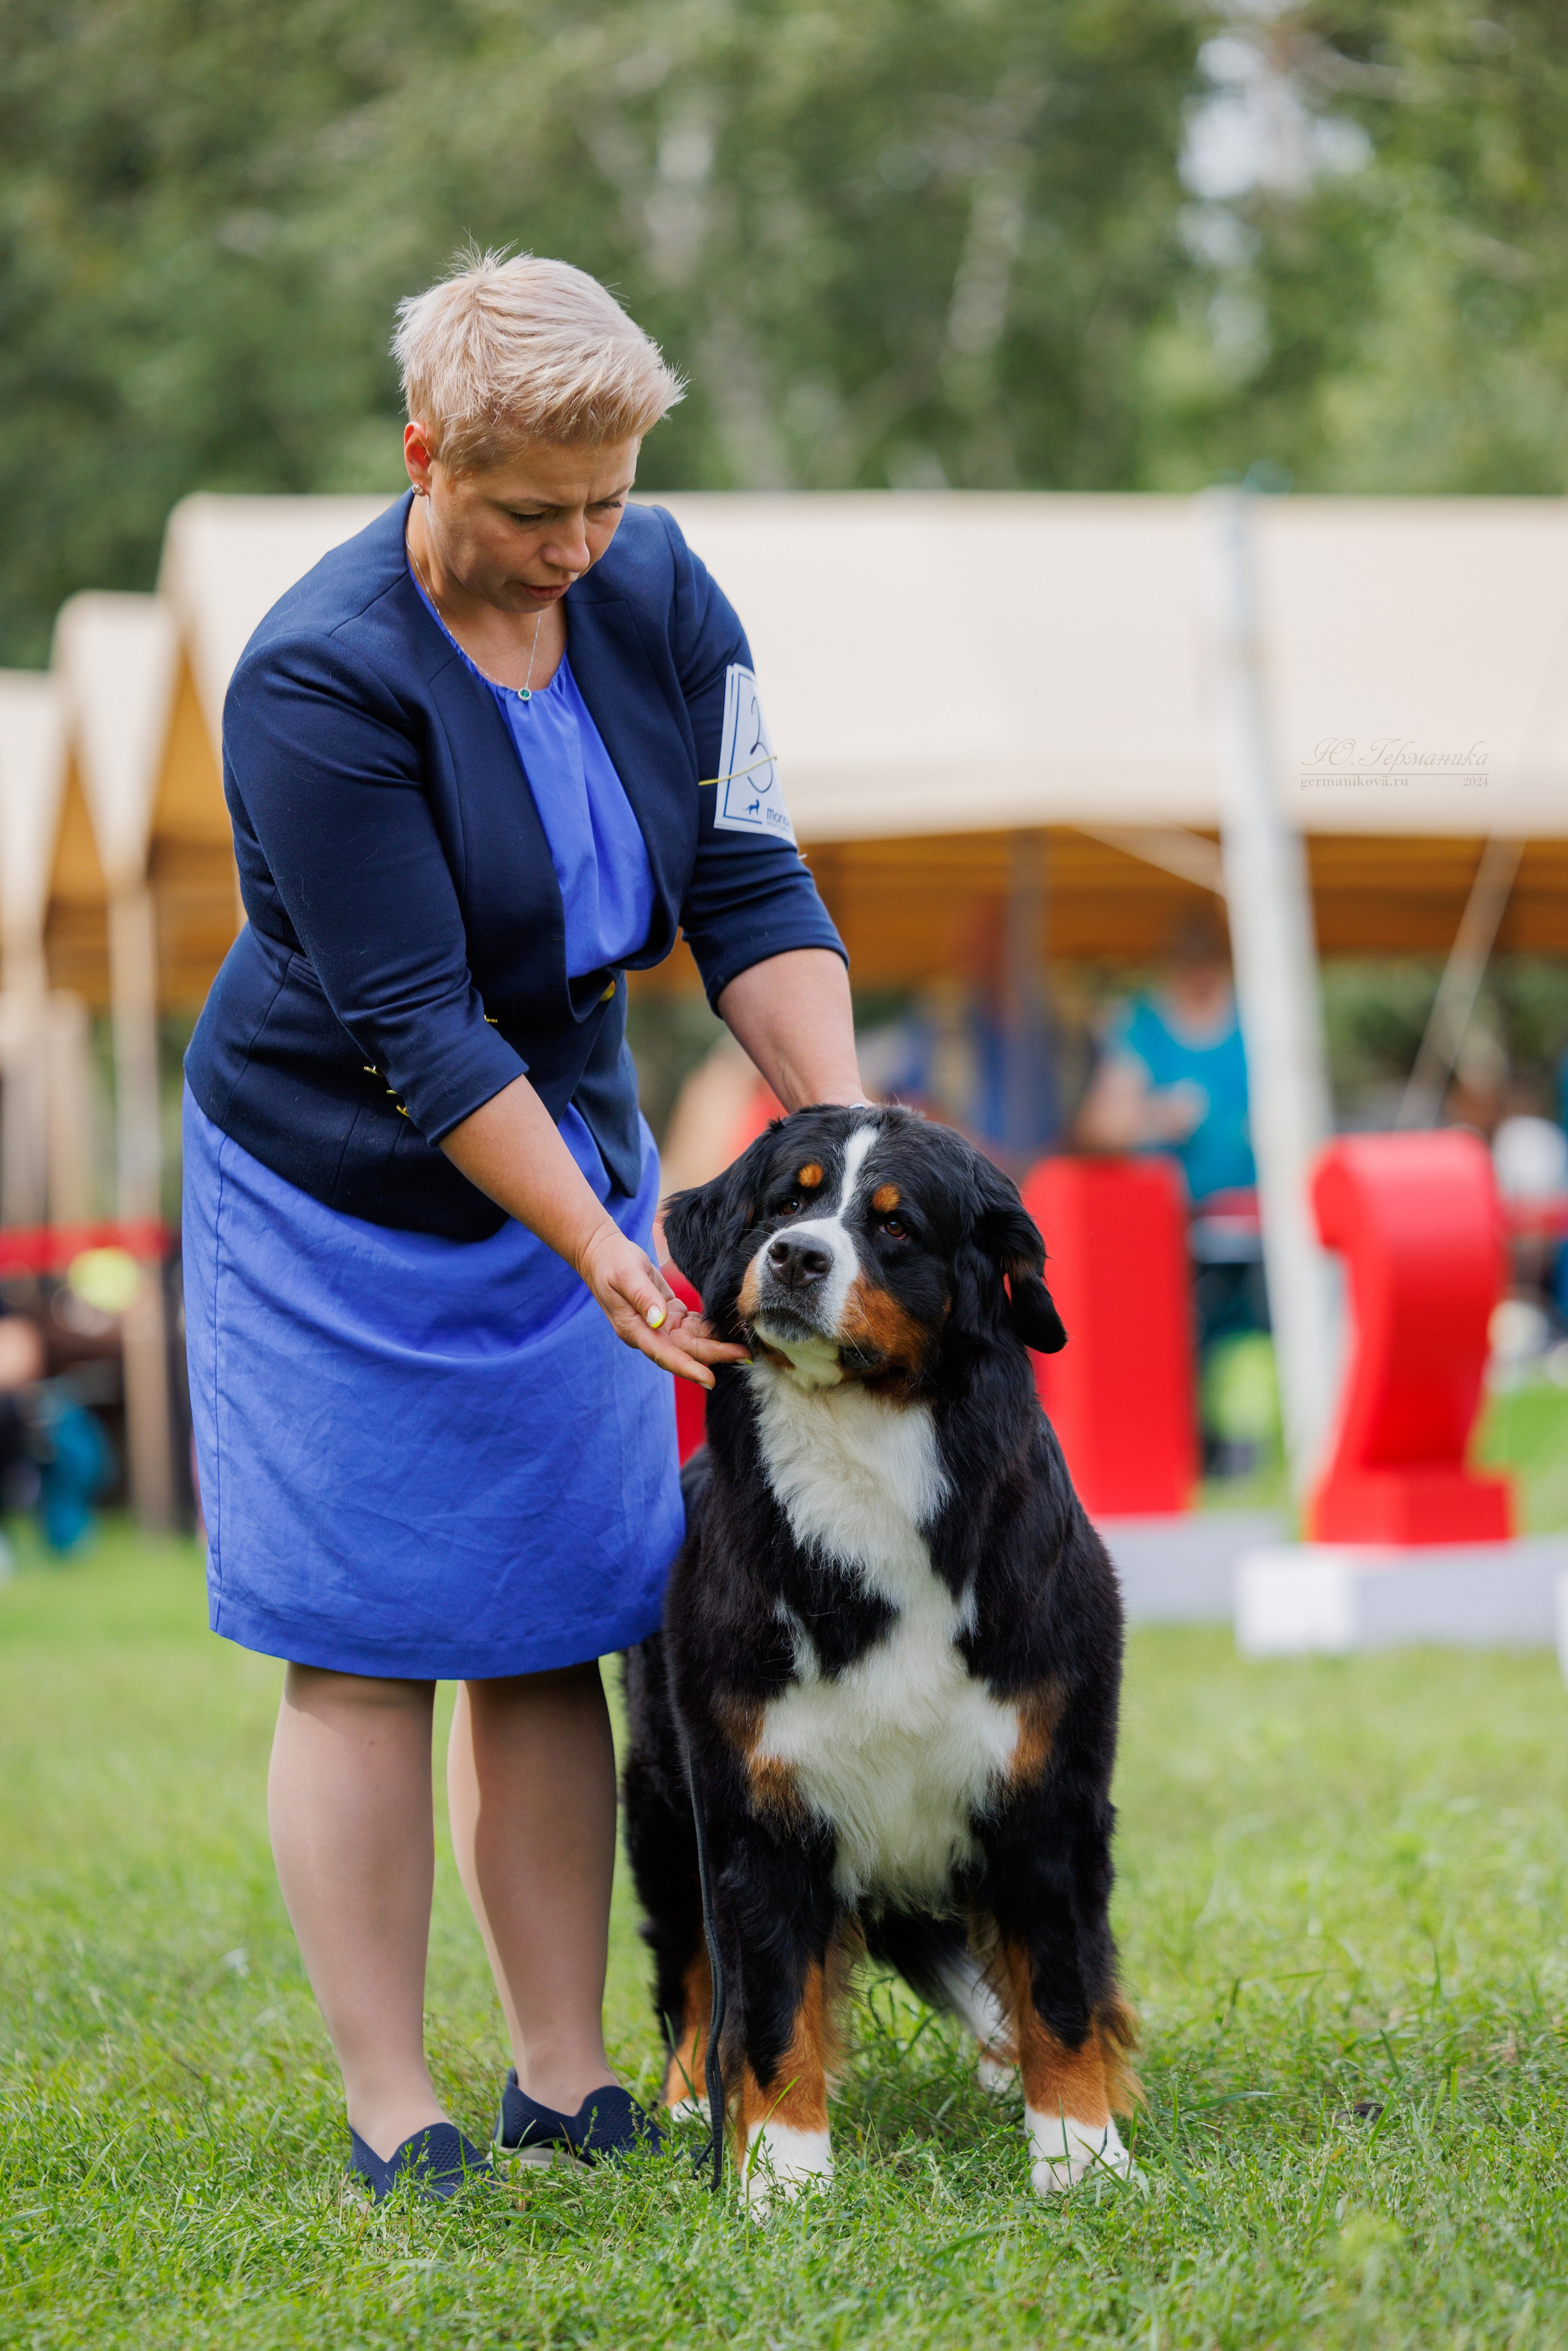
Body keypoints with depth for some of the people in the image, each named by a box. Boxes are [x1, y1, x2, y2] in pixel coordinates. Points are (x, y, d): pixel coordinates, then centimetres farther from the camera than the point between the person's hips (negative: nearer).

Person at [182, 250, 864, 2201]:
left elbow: (750, 892, -4)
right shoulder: (319, 682, -23)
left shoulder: (656, 591, -5)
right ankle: (391, 2118, 3)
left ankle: (567, 2084, 13)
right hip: (341, 1198, -5)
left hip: (578, 1155, 5)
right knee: (367, 1655, -3)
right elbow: (415, 1028, -24)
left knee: (553, 1636, 6)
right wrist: (600, 1252, -27)